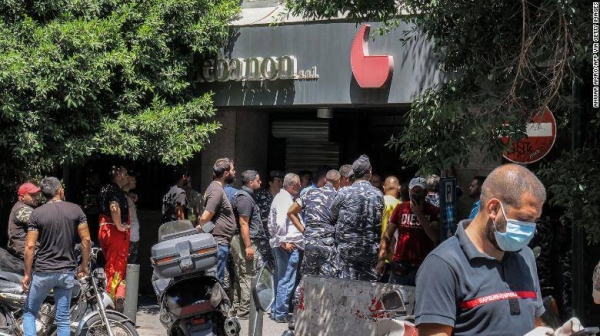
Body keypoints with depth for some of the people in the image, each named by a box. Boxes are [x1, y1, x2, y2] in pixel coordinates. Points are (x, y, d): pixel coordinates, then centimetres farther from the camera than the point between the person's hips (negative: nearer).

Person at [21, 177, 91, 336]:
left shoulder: (37, 213, -6)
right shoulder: (76, 210, -1)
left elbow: (30, 246, -9)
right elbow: (86, 240, -3)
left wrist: (27, 274, -1)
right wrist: (84, 266, 9)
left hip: (43, 272, -2)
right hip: (67, 272, 2)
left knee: (29, 312, 15)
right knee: (63, 319, 8)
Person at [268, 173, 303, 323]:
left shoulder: (279, 197, 16)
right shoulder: (286, 200, -15)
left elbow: (271, 222, 22)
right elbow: (280, 222, -27)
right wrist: (283, 241, -20)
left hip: (279, 245, 11)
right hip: (289, 246, -11)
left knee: (280, 279, 17)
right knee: (286, 281, -5)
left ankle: (275, 310, 24)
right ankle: (281, 314, -1)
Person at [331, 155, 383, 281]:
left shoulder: (344, 193, -7)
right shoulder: (378, 195, -2)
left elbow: (332, 217, 1)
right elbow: (379, 224, 2)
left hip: (347, 247, -2)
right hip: (370, 250, 2)